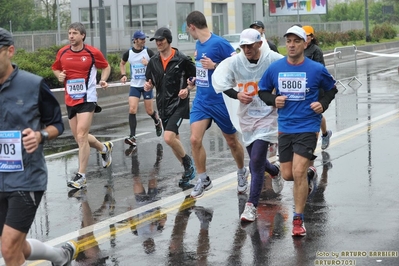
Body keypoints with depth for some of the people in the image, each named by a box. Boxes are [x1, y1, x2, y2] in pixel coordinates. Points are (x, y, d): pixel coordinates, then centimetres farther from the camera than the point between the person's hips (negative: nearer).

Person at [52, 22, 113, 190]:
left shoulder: (93, 52, -7)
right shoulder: (62, 53, 3)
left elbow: (106, 67, 9)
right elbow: (56, 68, 18)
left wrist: (103, 80, -9)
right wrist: (59, 75, -4)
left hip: (87, 99, -5)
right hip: (70, 100, 5)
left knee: (81, 136, -15)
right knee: (79, 137, 13)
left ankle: (81, 176, -10)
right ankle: (104, 147, 43)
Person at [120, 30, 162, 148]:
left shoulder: (148, 52, -8)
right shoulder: (128, 53, -2)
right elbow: (122, 64, 17)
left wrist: (148, 63, -21)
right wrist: (124, 75, 2)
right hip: (134, 85, 1)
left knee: (149, 111, 6)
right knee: (132, 110, -12)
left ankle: (157, 122, 42)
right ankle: (132, 137, -10)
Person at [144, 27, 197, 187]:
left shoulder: (182, 59, -9)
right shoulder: (153, 62, 6)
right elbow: (150, 82, 15)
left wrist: (187, 89, -16)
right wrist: (148, 86, -8)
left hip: (178, 103, -7)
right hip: (163, 104, 7)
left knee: (169, 138, -21)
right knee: (174, 140, 13)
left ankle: (188, 162, 2)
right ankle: (188, 169, 28)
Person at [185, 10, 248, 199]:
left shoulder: (219, 43, -17)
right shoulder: (198, 44, 6)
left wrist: (215, 66, -27)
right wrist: (196, 79, 8)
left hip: (220, 101, -6)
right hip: (201, 100, 6)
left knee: (232, 141, 11)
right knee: (195, 139, -7)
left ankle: (242, 173, 35)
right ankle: (203, 179, 8)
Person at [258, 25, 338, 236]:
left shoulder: (316, 69, -5)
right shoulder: (275, 68, 0)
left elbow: (331, 89, 11)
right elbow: (263, 90, 12)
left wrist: (323, 104, -7)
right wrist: (273, 100, -8)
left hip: (307, 128, -4)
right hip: (285, 128, 4)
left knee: (298, 173, -13)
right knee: (287, 175, 10)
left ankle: (298, 220, 0)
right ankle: (310, 174, 46)